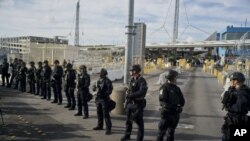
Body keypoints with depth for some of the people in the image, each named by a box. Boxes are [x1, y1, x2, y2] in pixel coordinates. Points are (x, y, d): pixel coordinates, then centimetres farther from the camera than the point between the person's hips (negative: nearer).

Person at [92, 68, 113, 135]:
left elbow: (109, 90, -15)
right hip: (98, 98, 8)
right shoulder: (99, 80, 11)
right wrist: (95, 88, -3)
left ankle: (108, 128, -1)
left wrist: (104, 94, -24)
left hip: (104, 99, -7)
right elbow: (95, 88, 19)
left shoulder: (107, 81, -11)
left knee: (106, 114, -6)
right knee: (99, 113, 17)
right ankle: (100, 126, 31)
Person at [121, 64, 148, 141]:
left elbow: (141, 92, -25)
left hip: (138, 104, -8)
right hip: (130, 103, 8)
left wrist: (130, 95, -23)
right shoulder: (132, 80, 11)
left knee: (139, 121, 3)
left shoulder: (142, 81, -13)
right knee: (128, 120, 17)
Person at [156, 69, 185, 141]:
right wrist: (172, 106, -19)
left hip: (175, 114, 7)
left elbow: (182, 100, 13)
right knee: (162, 131, -1)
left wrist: (179, 106, -5)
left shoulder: (176, 88, 12)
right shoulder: (164, 87, -10)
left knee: (171, 131, 17)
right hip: (166, 113, -6)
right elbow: (162, 100, -18)